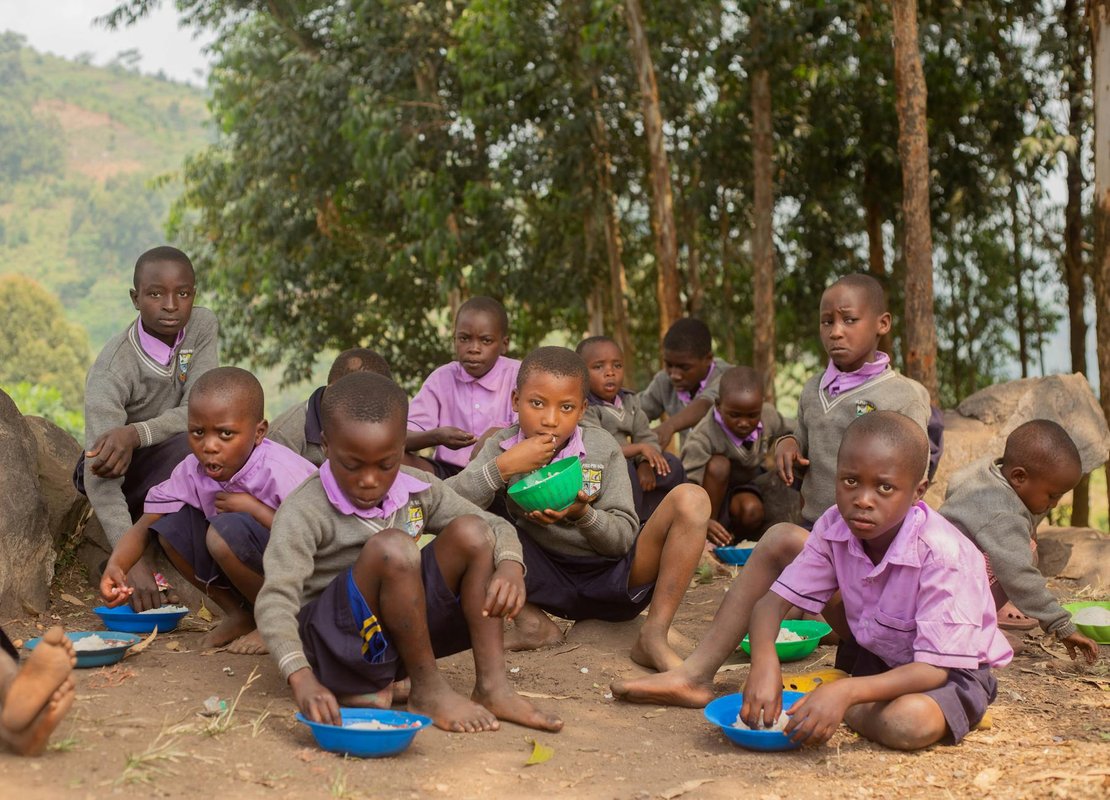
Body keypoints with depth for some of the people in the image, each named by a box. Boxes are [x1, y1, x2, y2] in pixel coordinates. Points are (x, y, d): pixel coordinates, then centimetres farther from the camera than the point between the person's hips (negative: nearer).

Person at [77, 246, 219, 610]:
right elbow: (100, 474, -39)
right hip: (121, 472, -5)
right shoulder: (112, 370, -30)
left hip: (171, 460, 5)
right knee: (189, 446, -33)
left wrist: (135, 434, -44)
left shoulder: (202, 327, -15)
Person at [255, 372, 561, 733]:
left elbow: (495, 527, 7)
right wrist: (302, 679, -44)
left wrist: (511, 569, -18)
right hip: (329, 644, -6)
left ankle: (492, 686, -15)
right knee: (391, 547, -32)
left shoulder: (418, 491, 1)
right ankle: (428, 690, -17)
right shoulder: (305, 512, -17)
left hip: (404, 634, 6)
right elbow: (275, 599, -28)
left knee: (469, 531, -12)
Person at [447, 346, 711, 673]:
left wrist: (582, 514, -29)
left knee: (692, 498, -22)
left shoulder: (602, 448, -8)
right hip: (548, 581, 1)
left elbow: (624, 538, -9)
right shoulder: (501, 447, -6)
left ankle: (654, 636, -22)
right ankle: (533, 624, -8)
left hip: (612, 574, 0)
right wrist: (503, 467, -28)